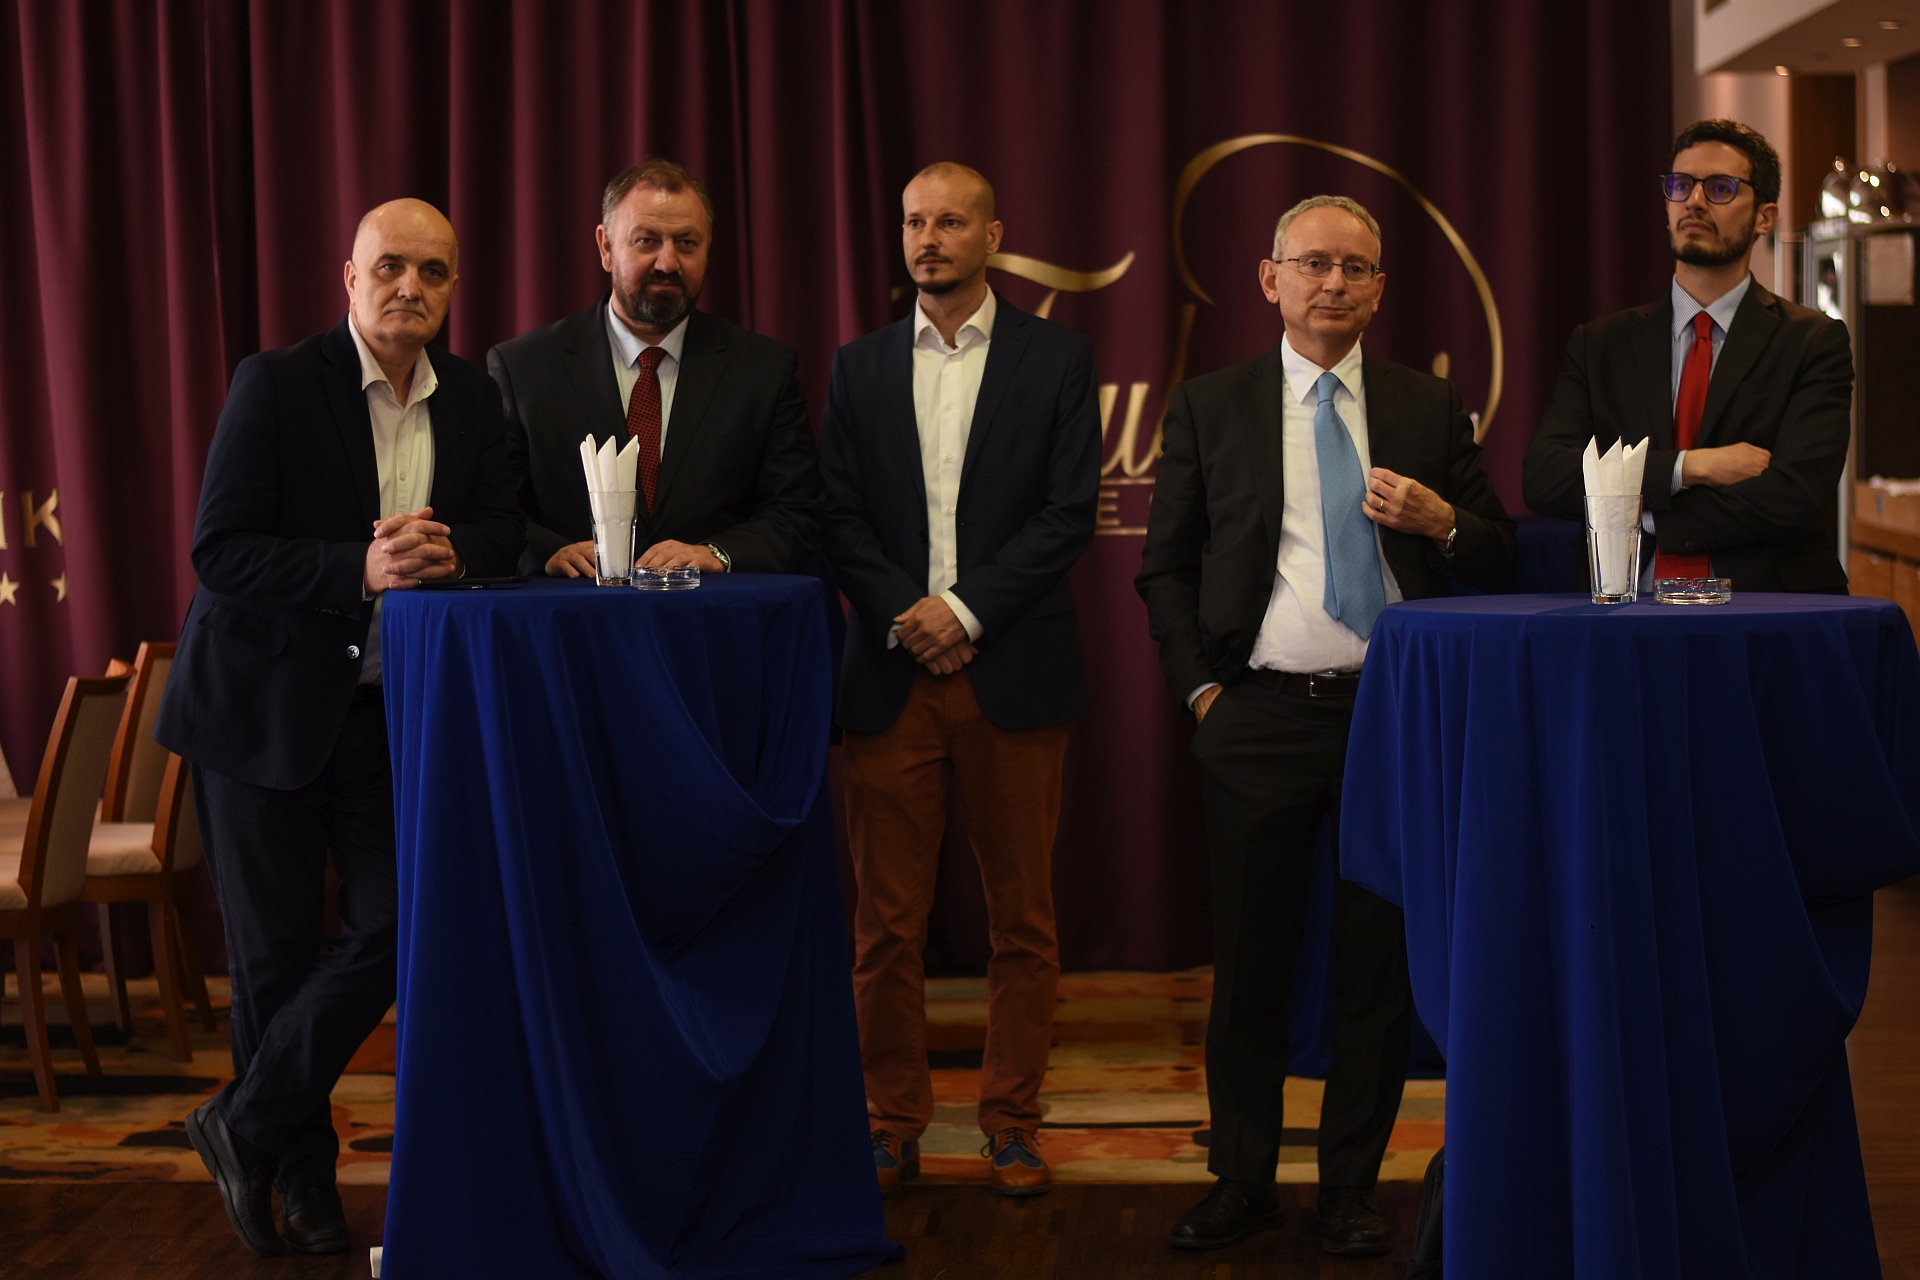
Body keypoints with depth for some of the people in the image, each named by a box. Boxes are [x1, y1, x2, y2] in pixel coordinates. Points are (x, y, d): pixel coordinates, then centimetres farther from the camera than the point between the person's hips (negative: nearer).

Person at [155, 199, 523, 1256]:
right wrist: (362, 570, -28)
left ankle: (244, 1124, 18)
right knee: (275, 954, 6)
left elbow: (503, 530, 5)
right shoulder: (275, 384, -12)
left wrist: (451, 549, -18)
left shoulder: (471, 398, 3)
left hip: (390, 706, 4)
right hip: (264, 703, -4)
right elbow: (218, 552, -17)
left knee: (393, 932, -2)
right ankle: (302, 1172, 24)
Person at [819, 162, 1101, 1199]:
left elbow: (1070, 512, -4)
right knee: (887, 920, 3)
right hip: (890, 675, 2)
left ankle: (1011, 1121, 15)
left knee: (1022, 917, 4)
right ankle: (893, 1123, 14)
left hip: (1013, 674, -1)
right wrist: (910, 619, -9)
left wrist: (966, 609, -11)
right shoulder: (859, 367, 11)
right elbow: (839, 520, 5)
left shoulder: (1058, 359, 4)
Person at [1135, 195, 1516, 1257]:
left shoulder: (1429, 407, 8)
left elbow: (1500, 560, 10)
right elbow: (1164, 565, 9)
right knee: (1250, 958, 6)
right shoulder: (1208, 408, 6)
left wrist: (1441, 520, -11)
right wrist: (1200, 686, -1)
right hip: (1258, 719, 0)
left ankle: (1351, 1187, 18)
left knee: (1381, 959, 5)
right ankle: (1243, 1178, 20)